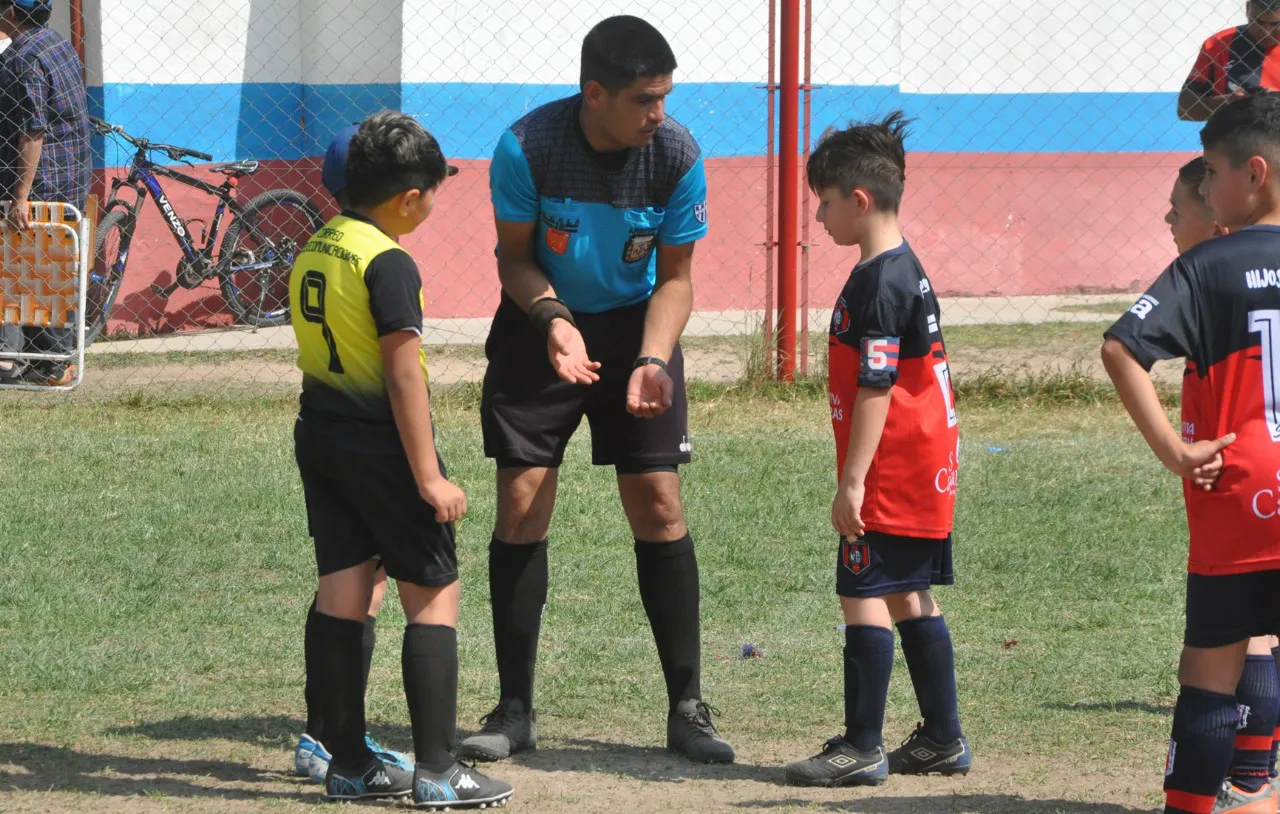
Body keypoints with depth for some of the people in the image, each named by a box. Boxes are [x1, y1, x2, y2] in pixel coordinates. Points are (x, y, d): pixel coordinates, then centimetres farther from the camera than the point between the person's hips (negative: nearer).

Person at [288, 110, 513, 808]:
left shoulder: (313, 250, 9)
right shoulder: (389, 264, -17)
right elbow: (403, 373, -20)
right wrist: (429, 475, -18)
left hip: (318, 433, 8)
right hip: (379, 442, -8)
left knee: (341, 590, 10)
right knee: (433, 594, -2)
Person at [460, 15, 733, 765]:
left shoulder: (678, 156, -19)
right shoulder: (528, 148, -23)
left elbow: (675, 276, -8)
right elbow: (515, 254, -9)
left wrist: (651, 360, -23)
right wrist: (553, 318, -27)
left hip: (637, 325, 1)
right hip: (542, 323, 0)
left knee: (659, 504, -6)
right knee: (522, 505, -4)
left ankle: (687, 708, 3)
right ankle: (515, 710, 5)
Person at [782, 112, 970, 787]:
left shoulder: (878, 282, -18)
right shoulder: (907, 270, 14)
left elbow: (875, 389, -21)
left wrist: (852, 481, -20)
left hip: (891, 472, -10)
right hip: (927, 469, 10)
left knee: (864, 597, -7)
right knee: (910, 599, 14)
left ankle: (862, 748, -5)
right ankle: (942, 738, 19)